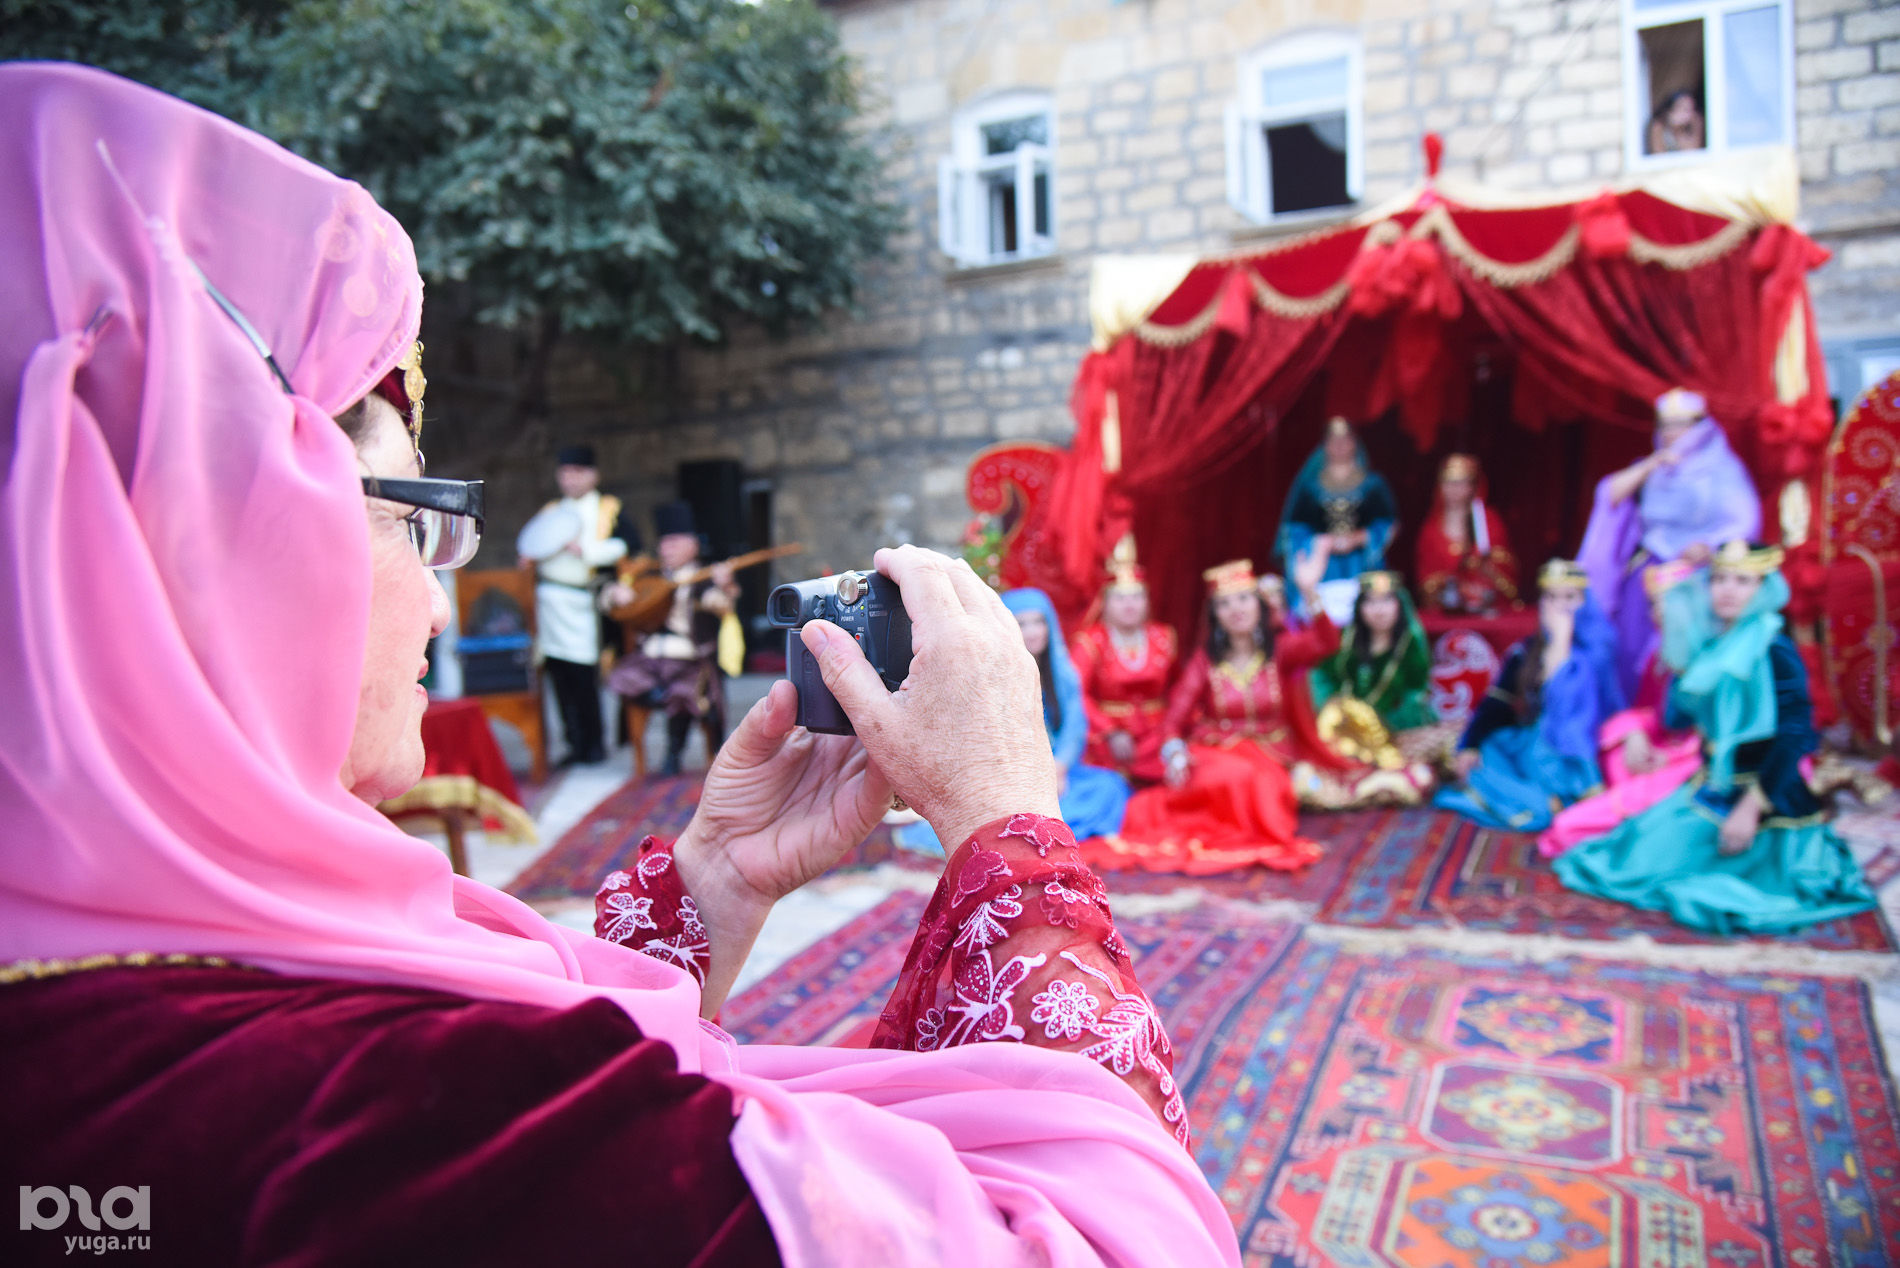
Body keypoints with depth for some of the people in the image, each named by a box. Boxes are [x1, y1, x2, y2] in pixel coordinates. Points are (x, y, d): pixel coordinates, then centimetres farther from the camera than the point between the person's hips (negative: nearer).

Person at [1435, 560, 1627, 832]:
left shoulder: (1594, 649, -7)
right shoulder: (1525, 652, 8)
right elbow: (1496, 703, 3)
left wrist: (1561, 637, -16)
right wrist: (1469, 747, -11)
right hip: (1529, 744, 5)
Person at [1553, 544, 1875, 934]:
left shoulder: (1774, 651, -16)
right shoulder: (1708, 644, 5)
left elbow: (1796, 735, -21)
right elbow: (1678, 718, 7)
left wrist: (1751, 809, -24)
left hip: (1765, 793, -7)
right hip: (1710, 790, 7)